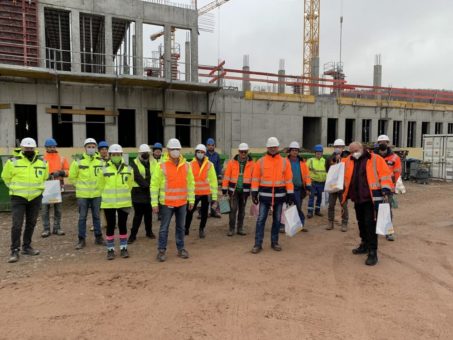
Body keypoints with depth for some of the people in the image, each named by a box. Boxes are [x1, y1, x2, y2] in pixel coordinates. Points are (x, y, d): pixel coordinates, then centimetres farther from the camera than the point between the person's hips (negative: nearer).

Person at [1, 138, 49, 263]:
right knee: (17, 224, -8)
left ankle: (26, 247, 24)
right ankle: (15, 251, 0)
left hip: (35, 198, 4)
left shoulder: (42, 162, 4)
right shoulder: (13, 161, -6)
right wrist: (15, 188, 7)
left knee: (31, 223, 11)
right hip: (18, 198, -3)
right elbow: (6, 177, 7)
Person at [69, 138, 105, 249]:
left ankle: (98, 237, 22)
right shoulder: (78, 161, -5)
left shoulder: (101, 161, 1)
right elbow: (72, 177, 4)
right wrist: (80, 185, 4)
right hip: (82, 194, -2)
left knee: (96, 216, 11)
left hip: (96, 194, 2)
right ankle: (81, 240, 14)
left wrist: (98, 185, 7)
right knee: (82, 217, 5)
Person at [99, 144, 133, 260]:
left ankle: (123, 248, 19)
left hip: (124, 202, 1)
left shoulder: (128, 169, 0)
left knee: (122, 225, 8)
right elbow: (102, 185, 8)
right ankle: (110, 249, 18)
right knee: (110, 226, 6)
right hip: (108, 203, -1)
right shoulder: (104, 169, -3)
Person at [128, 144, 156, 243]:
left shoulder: (154, 162, 8)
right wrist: (147, 184, -24)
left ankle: (149, 231, 28)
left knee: (148, 214, 13)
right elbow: (137, 177, -16)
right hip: (138, 193, -3)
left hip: (150, 192, 3)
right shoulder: (135, 163, -4)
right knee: (138, 215, -2)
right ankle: (133, 234, 7)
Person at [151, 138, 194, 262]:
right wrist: (154, 203, -11)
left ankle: (181, 249, 26)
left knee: (181, 226, 14)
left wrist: (191, 200, 6)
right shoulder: (161, 166, -9)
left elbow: (190, 183, 9)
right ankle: (162, 250, 17)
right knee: (164, 227, 5)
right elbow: (154, 185, -8)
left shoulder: (186, 165, 2)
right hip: (167, 202, -3)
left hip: (182, 202, 4)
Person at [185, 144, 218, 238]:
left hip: (206, 193, 0)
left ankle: (202, 229, 29)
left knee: (204, 212, 10)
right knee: (190, 211, 4)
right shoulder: (191, 164, -3)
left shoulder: (209, 165, -5)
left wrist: (214, 196, -4)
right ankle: (186, 229, 23)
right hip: (194, 193, 0)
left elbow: (213, 181, -3)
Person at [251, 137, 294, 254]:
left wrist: (290, 195, -1)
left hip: (279, 195, 2)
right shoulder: (260, 161, 1)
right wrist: (254, 193, -6)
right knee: (261, 220, -2)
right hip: (265, 195, -1)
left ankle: (274, 242, 24)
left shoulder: (285, 162, 4)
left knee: (277, 220, 11)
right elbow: (255, 178, 1)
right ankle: (258, 244, 4)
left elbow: (288, 180, 3)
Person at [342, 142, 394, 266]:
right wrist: (345, 194, 17)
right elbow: (345, 178, 17)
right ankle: (364, 245, 34)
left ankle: (372, 252, -2)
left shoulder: (375, 159, -6)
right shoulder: (349, 161, 8)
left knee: (370, 224, -8)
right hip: (357, 198, 6)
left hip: (371, 198, -6)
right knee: (361, 223, 17)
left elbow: (385, 175, -10)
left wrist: (385, 191, -18)